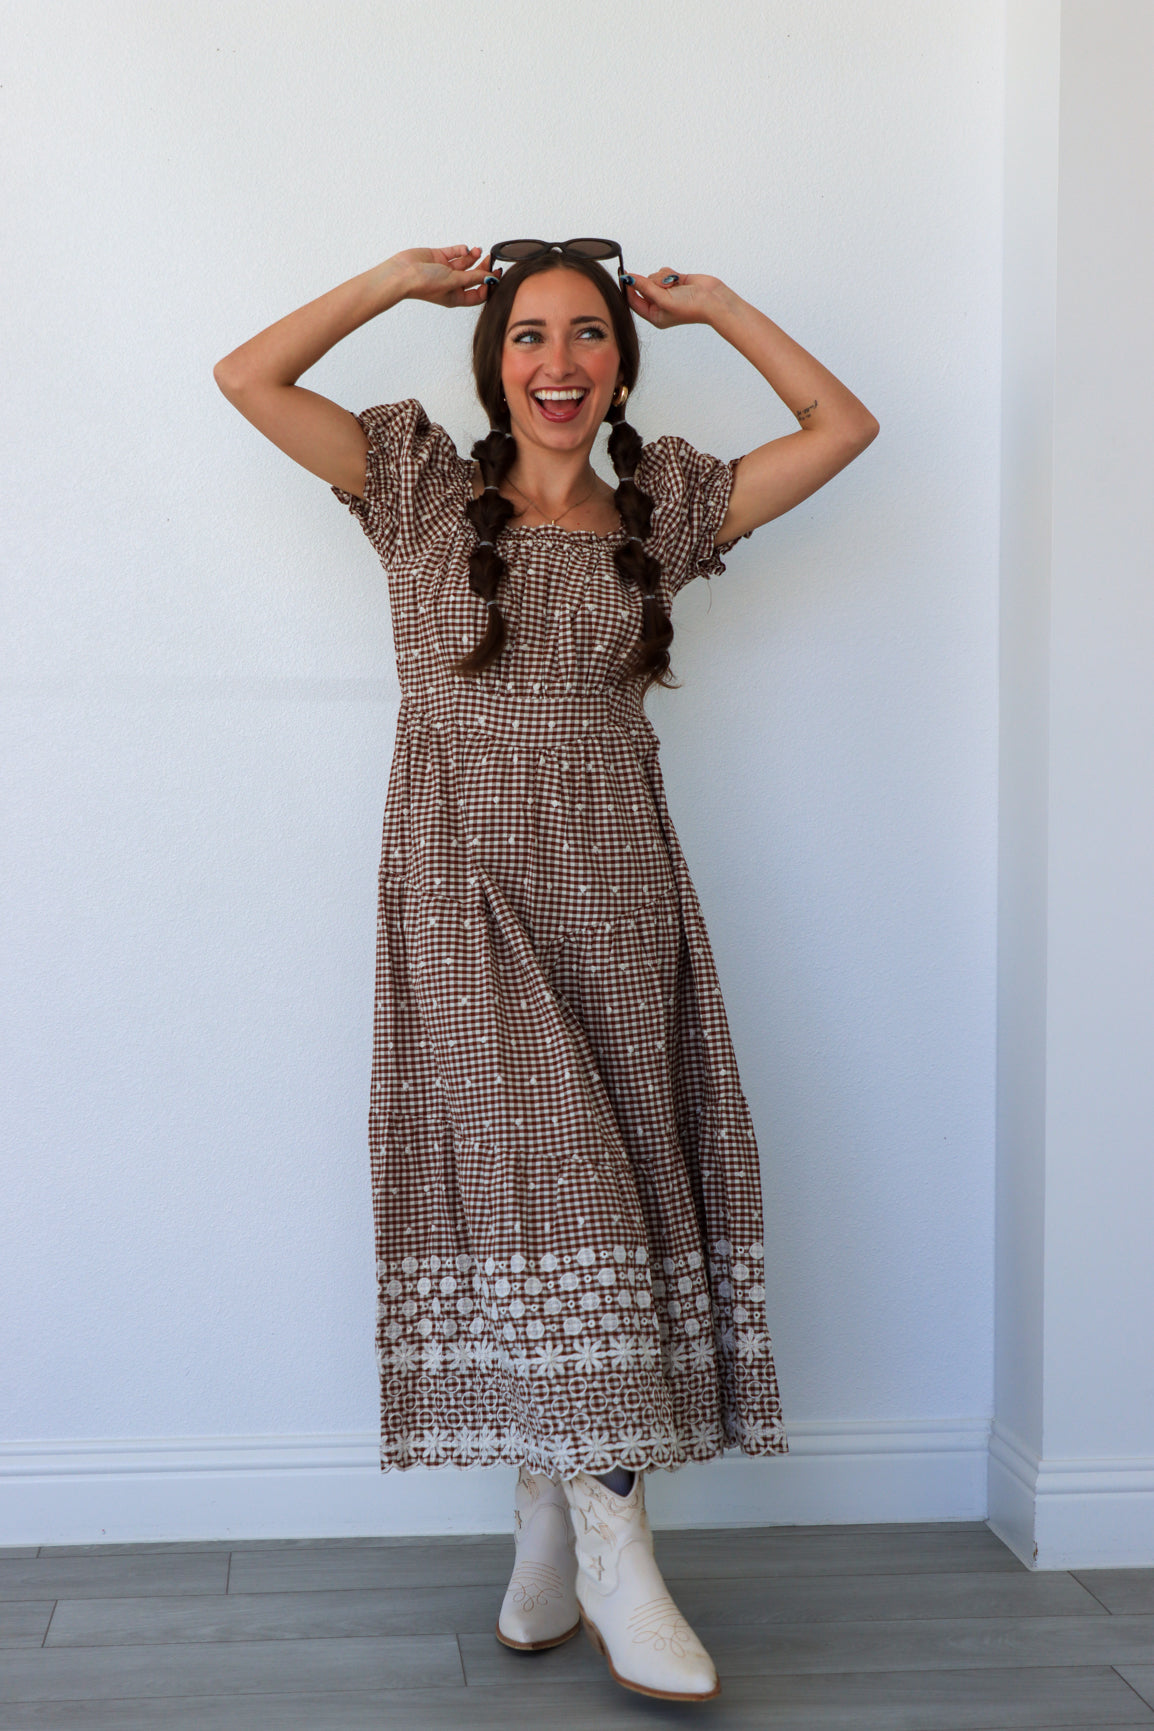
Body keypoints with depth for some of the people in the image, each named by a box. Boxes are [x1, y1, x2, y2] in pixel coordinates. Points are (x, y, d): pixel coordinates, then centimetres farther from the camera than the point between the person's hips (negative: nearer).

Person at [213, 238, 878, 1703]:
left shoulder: (663, 506, 12)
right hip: (466, 883, -2)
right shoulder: (424, 493, 7)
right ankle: (611, 1542, -8)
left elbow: (844, 426, 15)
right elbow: (247, 379, 3)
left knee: (583, 1188, -1)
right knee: (539, 1172, -13)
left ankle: (548, 1526, 8)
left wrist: (712, 305, 13)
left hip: (617, 887, 3)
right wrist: (399, 278, 6)